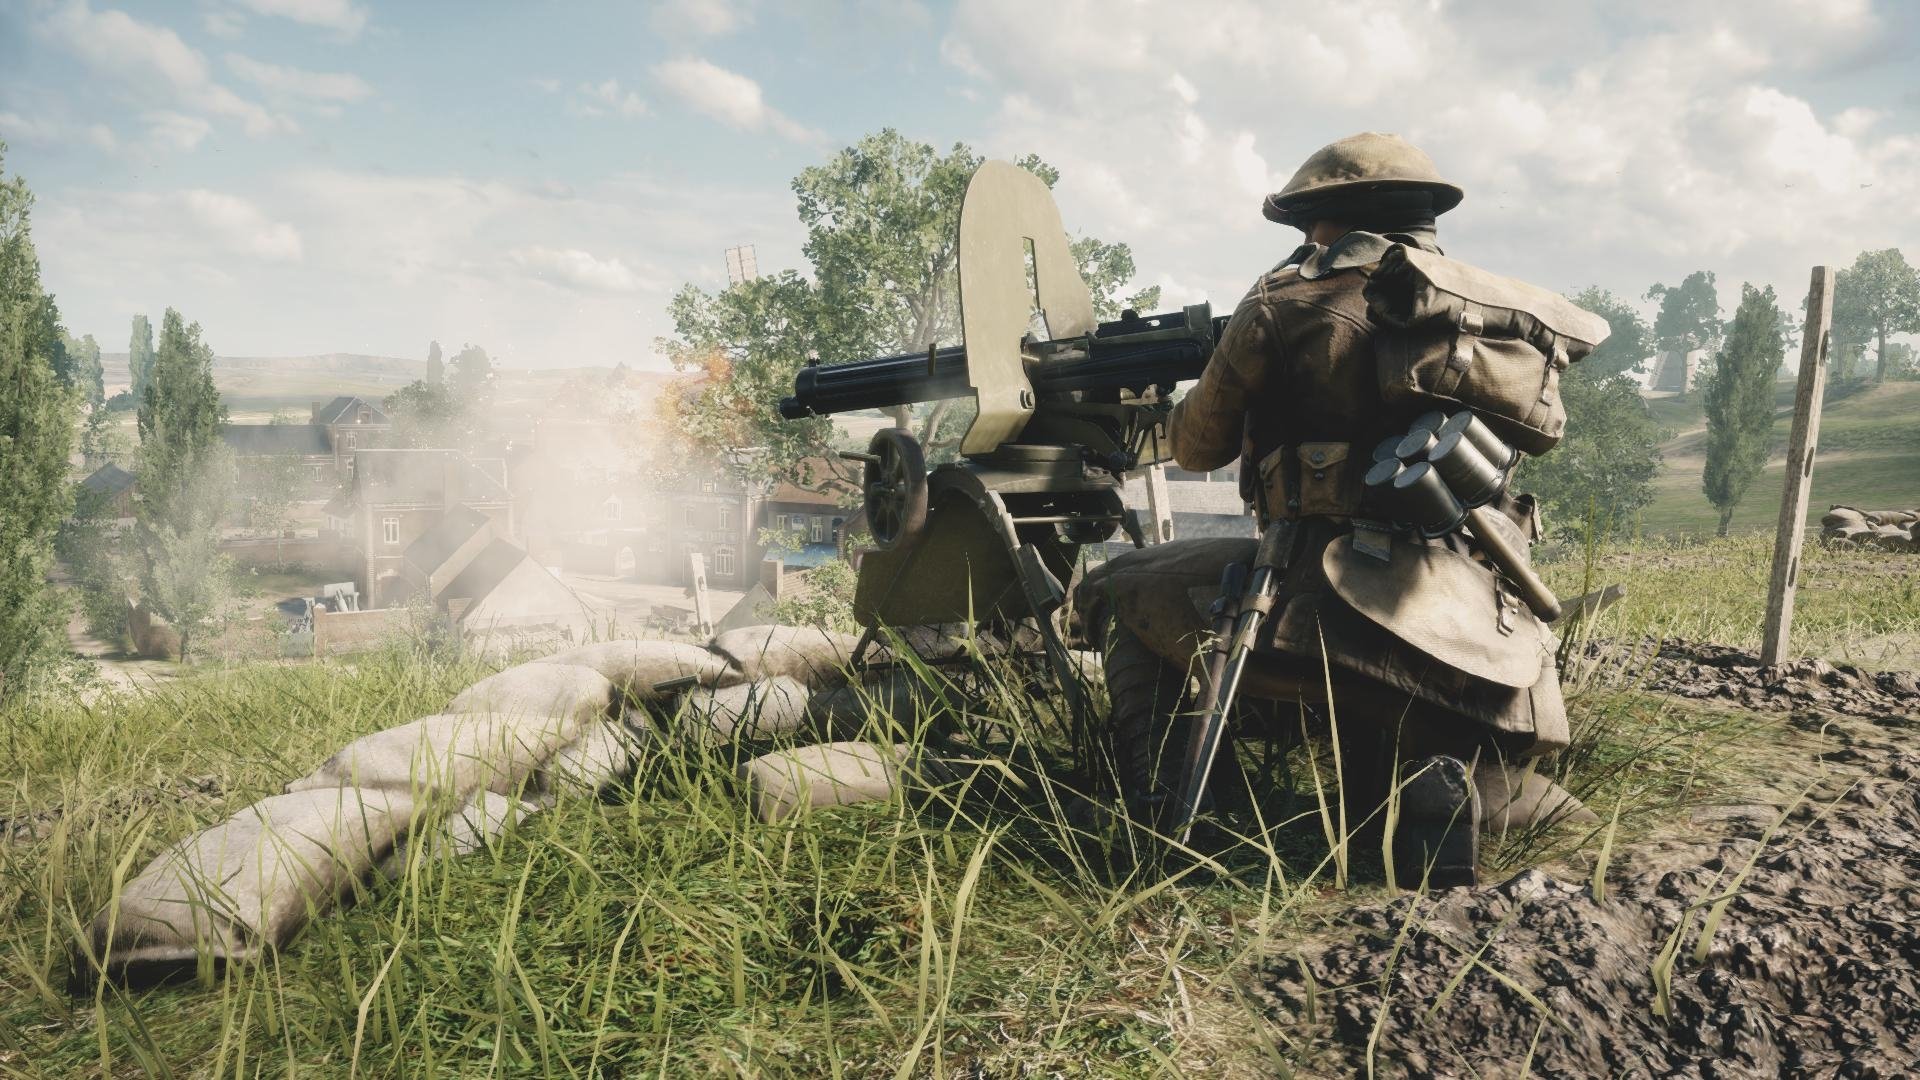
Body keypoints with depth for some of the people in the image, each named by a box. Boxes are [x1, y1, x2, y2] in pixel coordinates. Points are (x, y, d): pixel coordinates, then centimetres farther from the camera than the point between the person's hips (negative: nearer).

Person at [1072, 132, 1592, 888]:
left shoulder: (1287, 303, 0)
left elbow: (1198, 448, 10)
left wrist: (1197, 392, 34)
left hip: (1321, 594, -5)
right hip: (1461, 620, 5)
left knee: (1117, 593, 17)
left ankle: (1166, 788, 0)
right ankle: (1443, 784, -5)